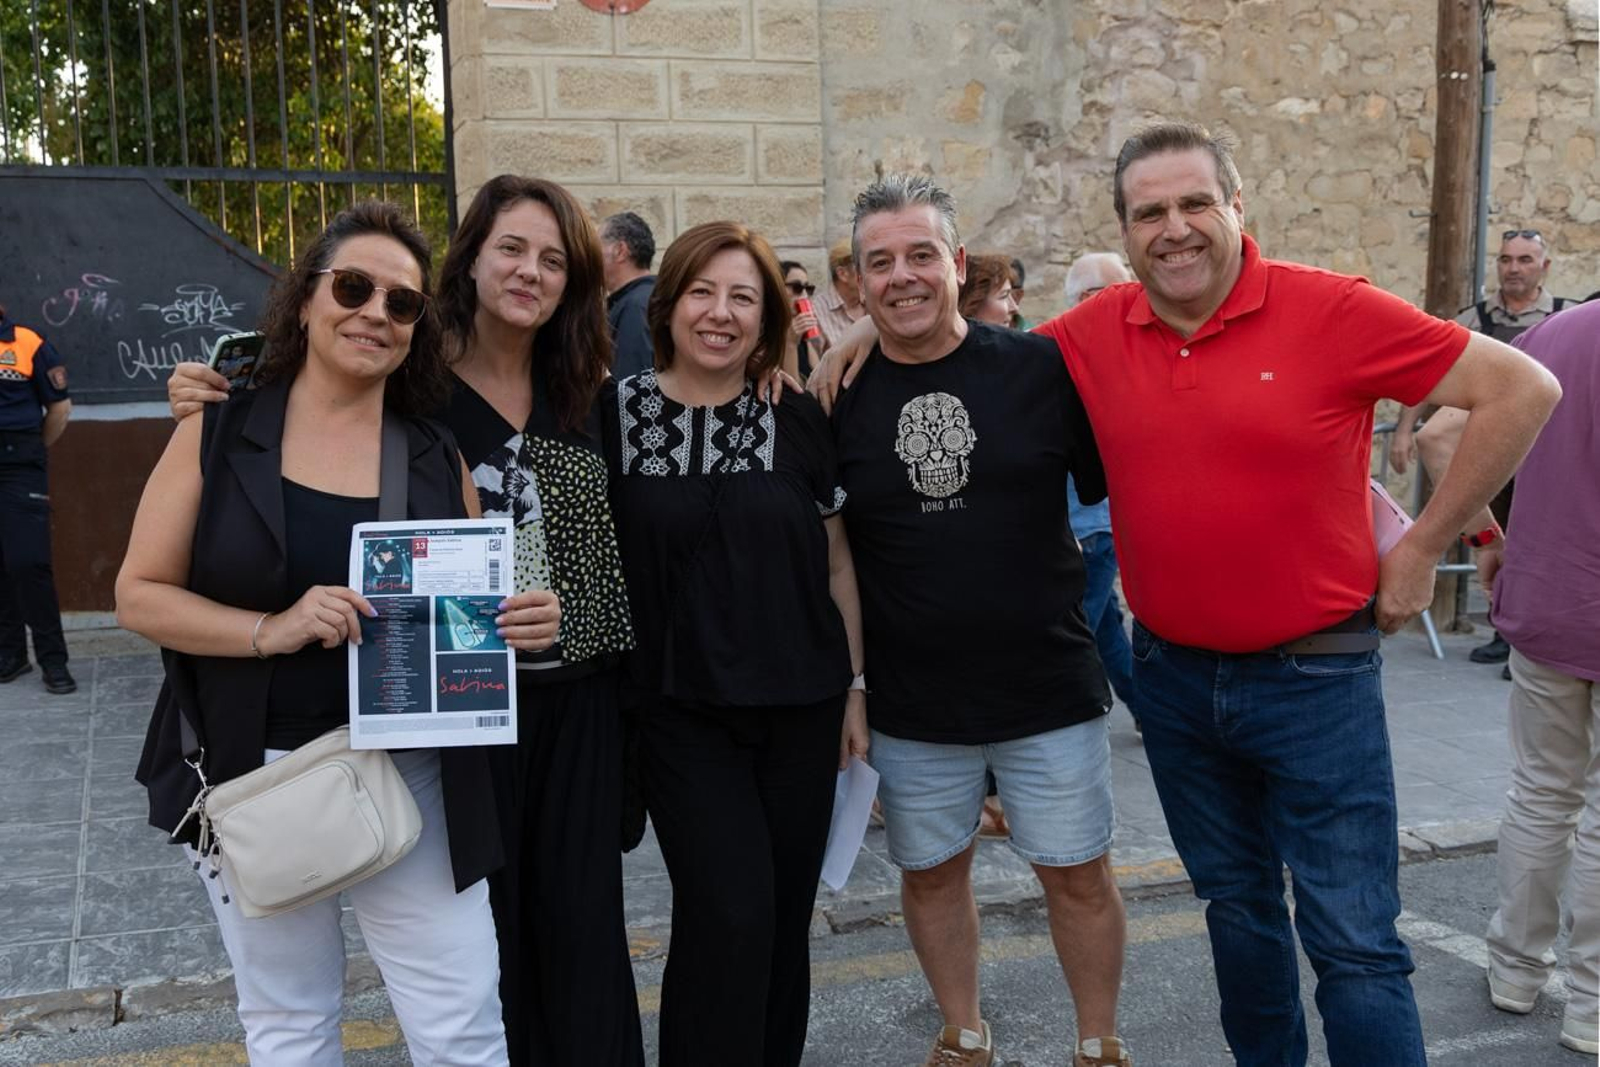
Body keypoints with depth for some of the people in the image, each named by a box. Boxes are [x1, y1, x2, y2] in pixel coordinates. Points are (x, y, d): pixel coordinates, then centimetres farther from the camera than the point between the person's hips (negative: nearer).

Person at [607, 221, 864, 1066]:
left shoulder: (797, 422, 2)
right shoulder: (615, 415, -3)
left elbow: (836, 563, 8)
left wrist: (855, 687, 7)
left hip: (799, 707, 2)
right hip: (680, 710, -2)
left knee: (786, 915, 11)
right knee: (730, 915, -11)